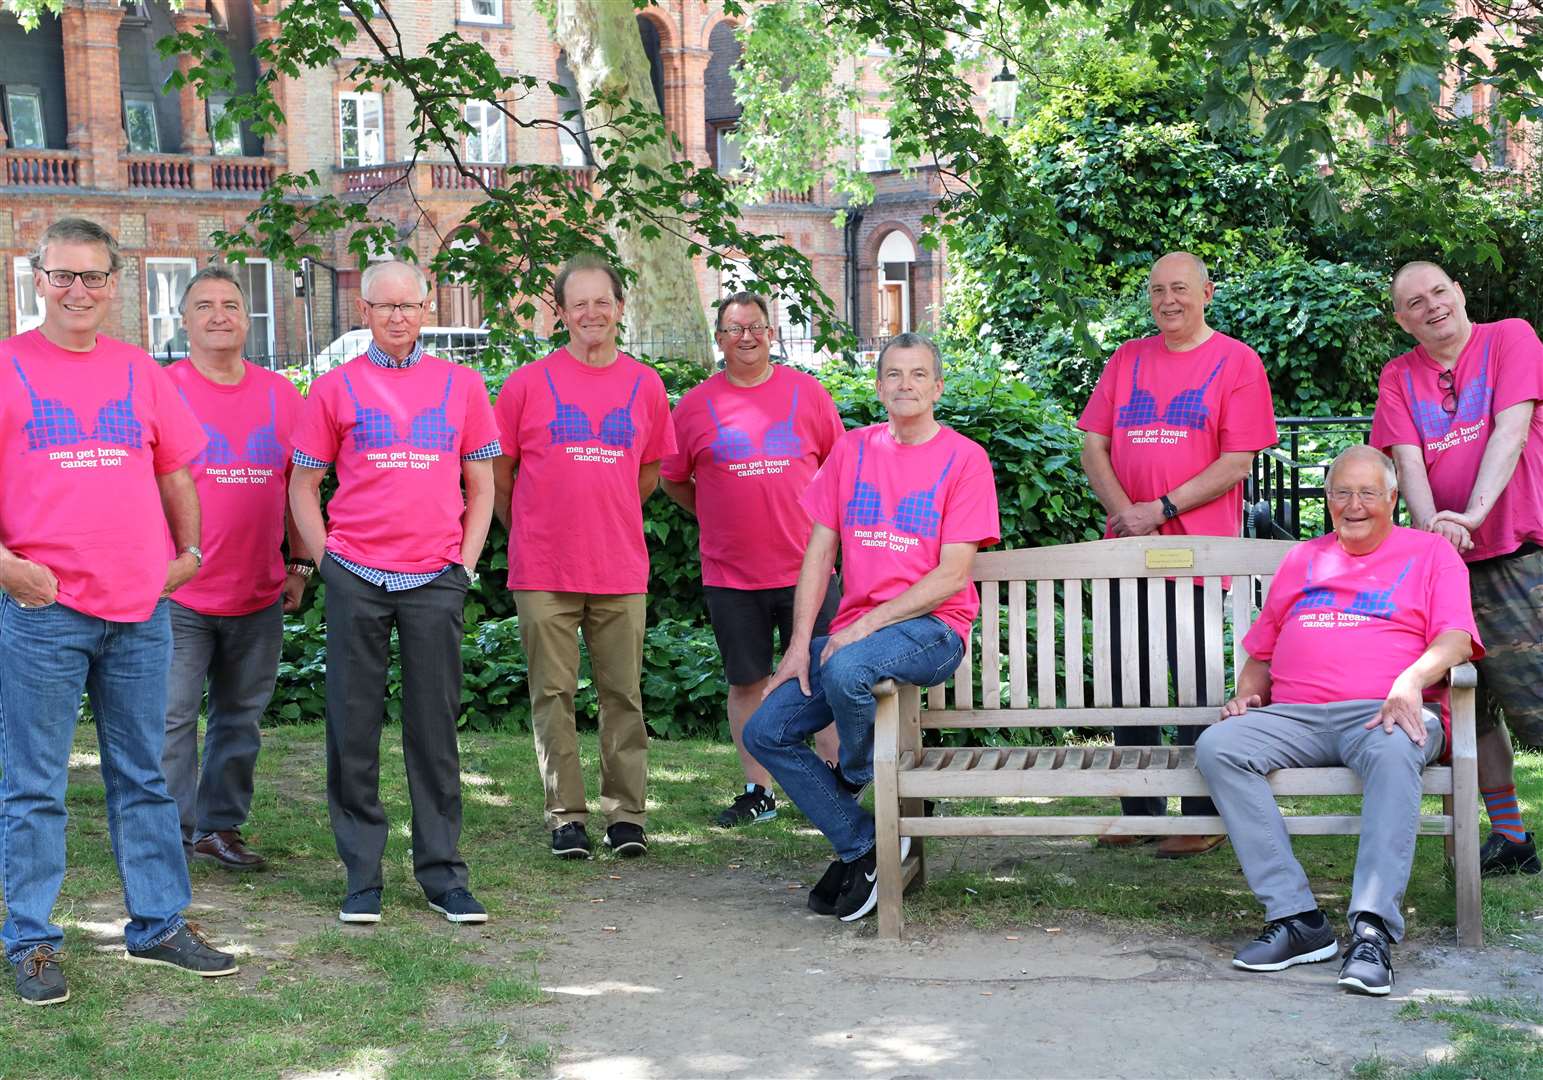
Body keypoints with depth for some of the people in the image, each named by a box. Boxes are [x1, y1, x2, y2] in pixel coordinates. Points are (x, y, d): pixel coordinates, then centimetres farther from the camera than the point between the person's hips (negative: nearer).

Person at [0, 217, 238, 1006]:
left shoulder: (138, 372, 12)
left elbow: (175, 472, 20)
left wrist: (187, 551, 8)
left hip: (140, 610, 4)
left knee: (143, 777, 11)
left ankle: (157, 926, 20)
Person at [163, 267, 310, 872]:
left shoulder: (281, 395, 9)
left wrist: (299, 562, 11)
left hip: (260, 594, 4)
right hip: (178, 594, -4)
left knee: (241, 718, 10)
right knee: (171, 718, -3)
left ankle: (220, 827, 21)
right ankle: (170, 834, 6)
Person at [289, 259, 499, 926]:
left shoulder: (461, 384, 9)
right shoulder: (336, 388, 6)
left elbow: (480, 487, 13)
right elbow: (303, 485, 10)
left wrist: (466, 563, 4)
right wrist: (326, 559, 0)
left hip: (435, 581, 1)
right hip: (356, 579, 0)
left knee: (435, 727, 4)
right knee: (353, 727, 2)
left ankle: (442, 874, 12)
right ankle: (362, 876, 11)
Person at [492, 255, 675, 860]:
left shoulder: (645, 385, 6)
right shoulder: (529, 383, -1)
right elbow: (499, 471, 7)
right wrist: (529, 531, 10)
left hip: (621, 570, 2)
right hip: (543, 572, -2)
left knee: (623, 695, 5)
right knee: (553, 694, 3)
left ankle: (626, 812, 13)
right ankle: (566, 815, 11)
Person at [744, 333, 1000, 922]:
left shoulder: (964, 458, -3)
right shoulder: (852, 450, 11)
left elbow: (952, 575, -10)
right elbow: (819, 554, 9)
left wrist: (866, 625, -17)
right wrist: (799, 645, -2)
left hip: (931, 629, -5)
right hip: (852, 631, 5)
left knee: (847, 670, -36)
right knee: (765, 733, -12)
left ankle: (853, 780, -3)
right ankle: (864, 847, -1)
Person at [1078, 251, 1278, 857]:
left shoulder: (1237, 362, 0)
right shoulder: (1127, 360, 14)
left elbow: (1236, 464, -7)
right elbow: (1094, 448, 10)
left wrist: (1161, 510, -13)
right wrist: (1124, 512, -7)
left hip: (1197, 551, -5)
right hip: (1126, 548, 5)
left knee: (1196, 684, -1)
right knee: (1128, 682, 7)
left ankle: (1203, 818, 6)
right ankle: (1140, 812, 17)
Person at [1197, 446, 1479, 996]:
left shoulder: (1430, 553, 16)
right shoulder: (1302, 559, 29)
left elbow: (1455, 638, 0)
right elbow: (1262, 650, 30)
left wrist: (1411, 681, -20)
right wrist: (1246, 694, 8)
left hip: (1385, 713, -4)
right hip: (1293, 717, 4)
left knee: (1394, 753, -41)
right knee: (1217, 746, -26)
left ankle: (1372, 930, -45)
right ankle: (1296, 919, -31)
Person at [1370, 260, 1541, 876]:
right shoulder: (1399, 377, 12)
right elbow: (1408, 459, 0)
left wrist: (1473, 513, -23)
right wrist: (1430, 524, -21)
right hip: (1450, 559, 5)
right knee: (1469, 705, 7)